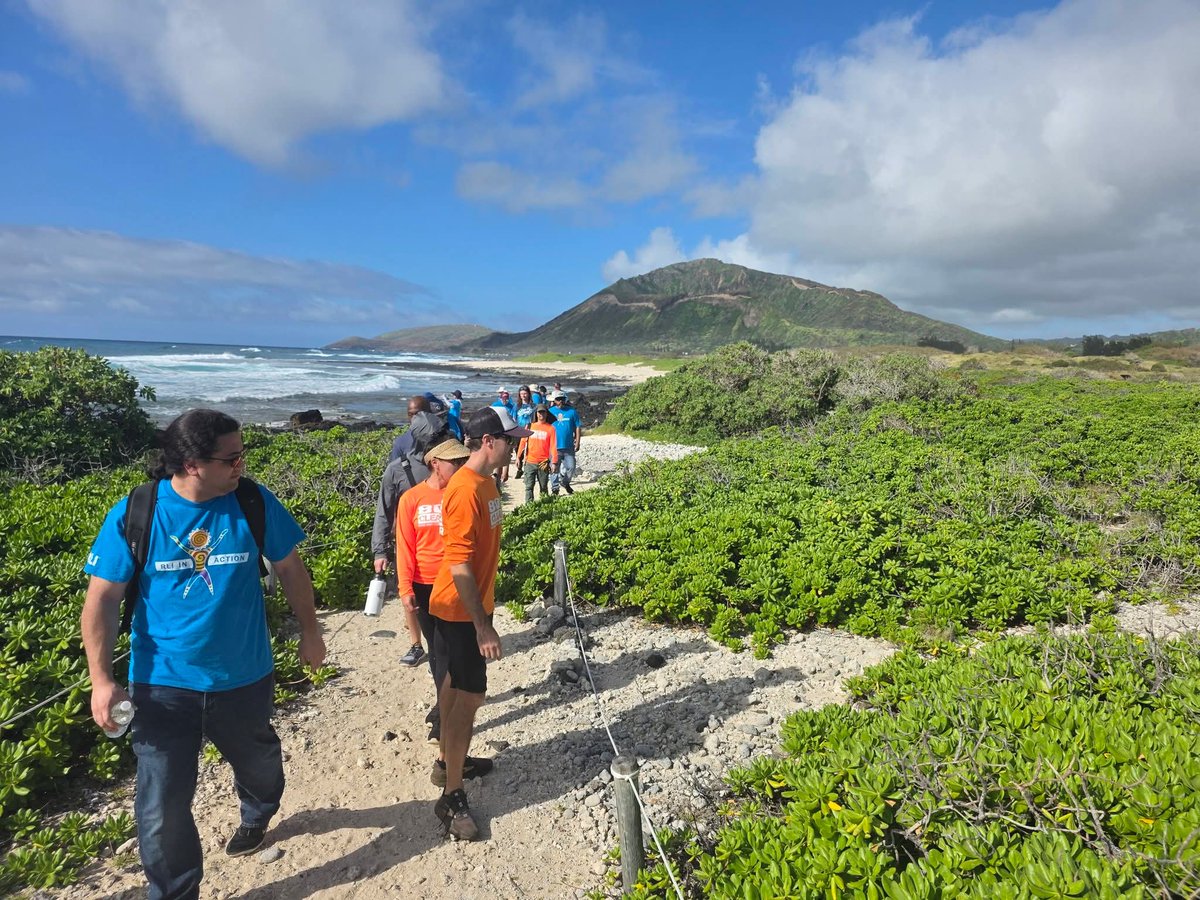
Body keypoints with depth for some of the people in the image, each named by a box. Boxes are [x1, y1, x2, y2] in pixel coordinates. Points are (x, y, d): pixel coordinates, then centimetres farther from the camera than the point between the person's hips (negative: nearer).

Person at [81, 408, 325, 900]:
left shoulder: (254, 503, -12)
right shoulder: (132, 514, -14)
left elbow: (290, 568, 1)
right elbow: (102, 598, -8)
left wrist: (309, 631, 8)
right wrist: (101, 679, -12)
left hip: (244, 678, 2)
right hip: (163, 685, -1)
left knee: (257, 763, 25)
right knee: (162, 804, 5)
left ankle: (257, 814, 60)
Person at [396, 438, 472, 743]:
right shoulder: (411, 499, -6)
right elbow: (405, 547, -4)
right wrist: (406, 588, -8)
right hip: (425, 586, 1)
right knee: (435, 648, 15)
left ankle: (443, 715, 12)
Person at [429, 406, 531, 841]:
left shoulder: (485, 483, 5)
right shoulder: (465, 491, -26)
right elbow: (459, 566, -27)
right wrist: (482, 625, -25)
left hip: (470, 606, 10)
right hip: (460, 612, -10)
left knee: (456, 682, 21)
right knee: (471, 695, -3)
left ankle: (448, 762, 39)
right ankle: (451, 797, 10)